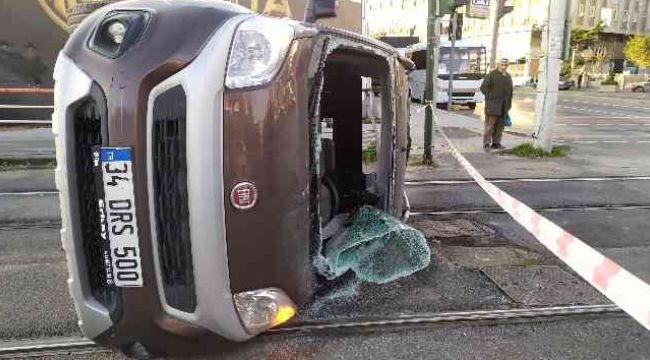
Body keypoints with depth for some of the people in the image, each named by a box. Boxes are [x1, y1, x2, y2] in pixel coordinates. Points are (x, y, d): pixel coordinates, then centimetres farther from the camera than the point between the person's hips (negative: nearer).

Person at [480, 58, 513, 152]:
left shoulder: (508, 77, 17)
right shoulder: (492, 74, -2)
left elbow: (510, 91, 20)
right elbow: (483, 87, -6)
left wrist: (509, 104, 15)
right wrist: (489, 97, -9)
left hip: (503, 105, 6)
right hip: (493, 104, -6)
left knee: (500, 125, 6)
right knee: (490, 124, -7)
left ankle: (496, 143, 14)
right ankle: (486, 144, -3)